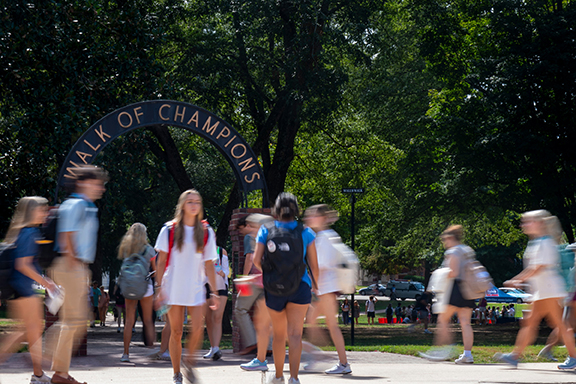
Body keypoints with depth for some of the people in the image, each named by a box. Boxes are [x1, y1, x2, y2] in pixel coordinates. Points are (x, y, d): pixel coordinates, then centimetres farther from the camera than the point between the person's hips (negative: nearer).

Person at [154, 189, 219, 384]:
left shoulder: (206, 232, 6)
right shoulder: (169, 230, 1)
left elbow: (209, 265, 8)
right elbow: (161, 262, 2)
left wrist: (214, 292, 3)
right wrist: (159, 288, -6)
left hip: (196, 289, 1)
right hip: (173, 289, -1)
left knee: (197, 330, -12)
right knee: (176, 332, 1)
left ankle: (188, 364, 12)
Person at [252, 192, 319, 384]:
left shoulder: (266, 230, -1)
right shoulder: (306, 233, -2)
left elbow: (256, 259, -4)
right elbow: (314, 265, 1)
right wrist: (316, 285, 17)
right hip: (299, 287, -1)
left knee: (279, 334, 15)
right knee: (295, 334, -3)